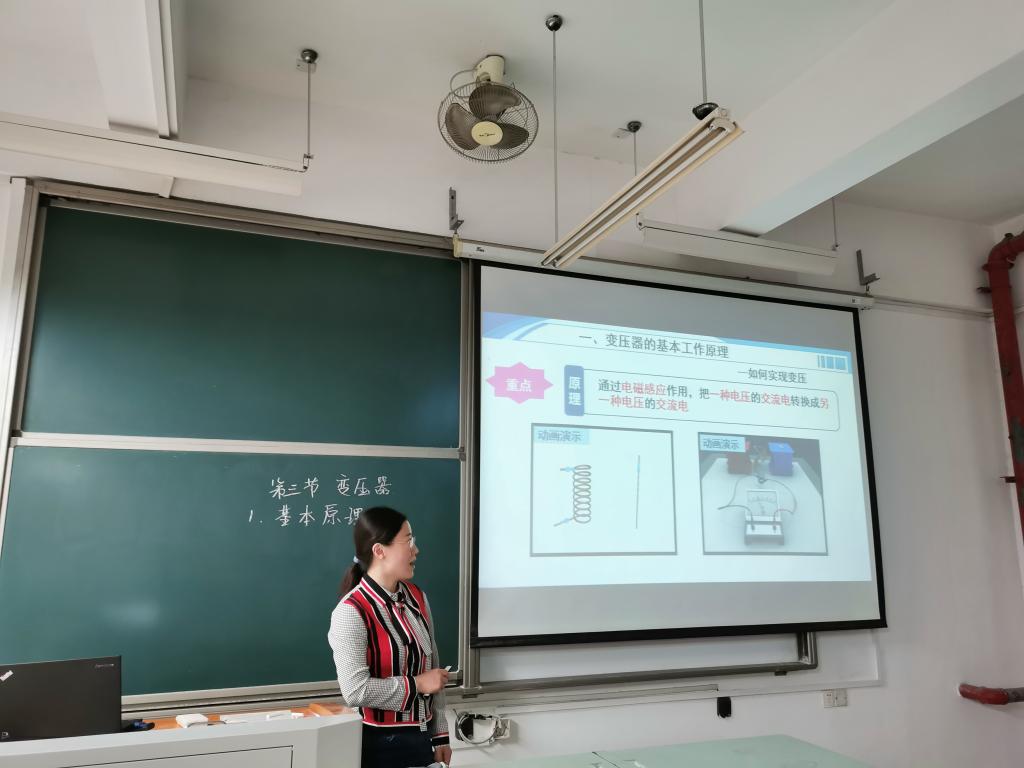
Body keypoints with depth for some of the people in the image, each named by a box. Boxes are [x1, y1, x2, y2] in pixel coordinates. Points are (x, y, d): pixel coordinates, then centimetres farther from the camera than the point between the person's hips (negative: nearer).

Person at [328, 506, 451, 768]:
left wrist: (439, 735, 9)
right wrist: (417, 685, -15)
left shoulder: (417, 597, 2)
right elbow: (356, 691, -24)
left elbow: (432, 667, 7)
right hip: (380, 744, -6)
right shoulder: (351, 611, -19)